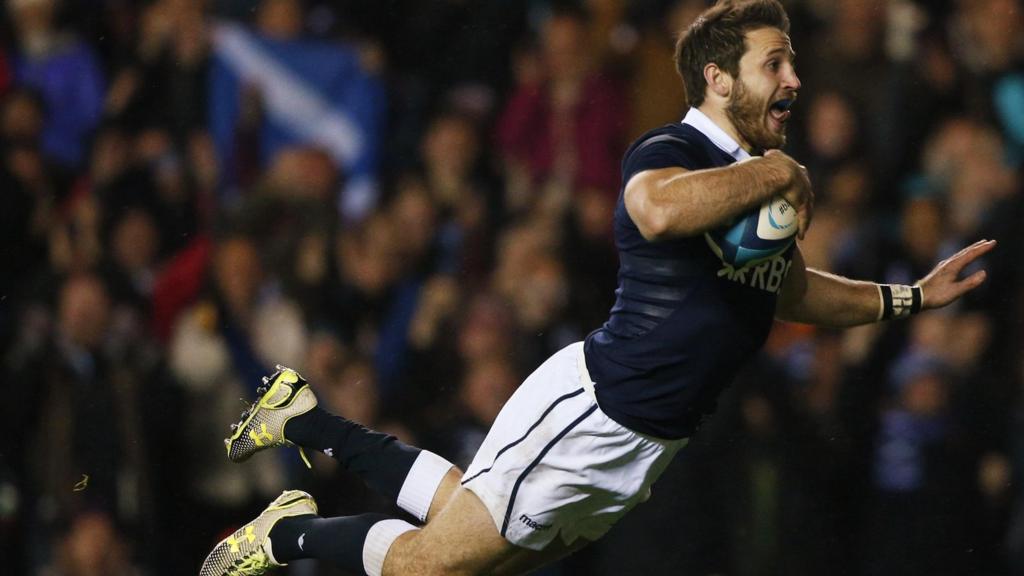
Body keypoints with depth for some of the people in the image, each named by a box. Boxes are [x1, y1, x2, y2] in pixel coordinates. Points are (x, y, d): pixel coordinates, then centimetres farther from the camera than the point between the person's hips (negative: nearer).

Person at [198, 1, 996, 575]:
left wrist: (912, 298, 19)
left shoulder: (760, 184, 11)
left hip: (644, 450, 9)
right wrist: (777, 174, -32)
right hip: (588, 410, -9)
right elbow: (659, 210, -45)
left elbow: (790, 293, 29)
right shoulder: (672, 152, -19)